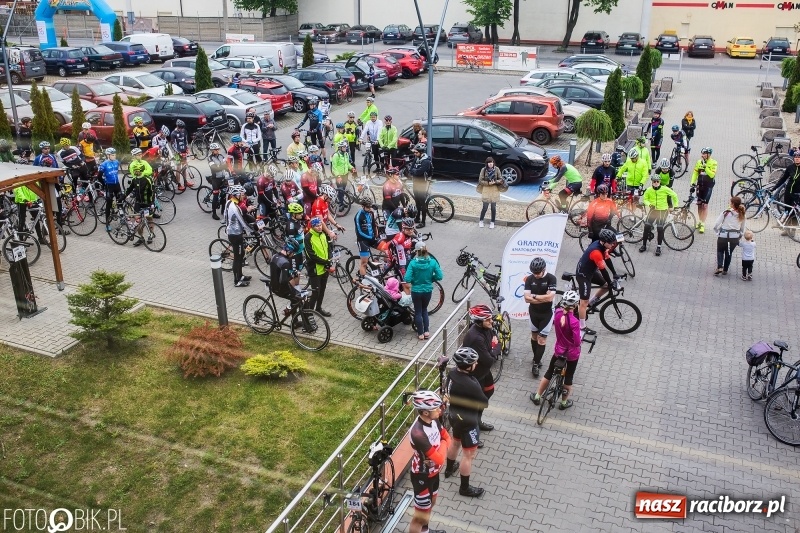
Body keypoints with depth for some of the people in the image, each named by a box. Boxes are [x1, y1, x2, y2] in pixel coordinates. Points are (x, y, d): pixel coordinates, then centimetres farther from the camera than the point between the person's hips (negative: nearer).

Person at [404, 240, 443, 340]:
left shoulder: (413, 263, -18)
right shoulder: (432, 262, -12)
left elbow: (407, 279, -21)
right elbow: (440, 276, -9)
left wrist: (414, 280, 0)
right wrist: (430, 278, 7)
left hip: (416, 291, -2)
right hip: (428, 290, 2)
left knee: (418, 312, 15)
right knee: (424, 310, 25)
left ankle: (420, 334, 22)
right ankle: (427, 331, 23)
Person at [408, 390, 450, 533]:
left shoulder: (433, 420, -12)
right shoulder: (418, 433, -38)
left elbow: (448, 439, 2)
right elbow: (440, 459, -34)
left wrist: (438, 452, -17)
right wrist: (443, 444, -15)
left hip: (433, 472, 9)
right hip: (422, 476, -9)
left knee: (431, 503, 31)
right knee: (421, 515, 4)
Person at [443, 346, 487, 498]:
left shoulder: (452, 373, -14)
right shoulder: (470, 385, -37)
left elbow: (447, 389, 6)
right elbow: (484, 403, -21)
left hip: (455, 416, 8)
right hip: (467, 422, -8)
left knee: (455, 442, 32)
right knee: (469, 454, 10)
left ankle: (449, 468, 56)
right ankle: (465, 488, 25)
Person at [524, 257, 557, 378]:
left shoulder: (551, 278, -17)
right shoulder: (529, 279, -9)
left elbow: (550, 297, -26)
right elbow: (527, 298, -16)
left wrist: (534, 296, -16)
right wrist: (543, 299, -22)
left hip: (546, 313, -3)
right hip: (533, 312, 3)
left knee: (542, 339, -1)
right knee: (534, 335, 16)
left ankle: (536, 364, 7)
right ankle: (537, 358, 34)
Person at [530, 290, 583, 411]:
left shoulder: (557, 312, -13)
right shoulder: (574, 322, -30)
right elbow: (577, 342, -24)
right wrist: (579, 338, -5)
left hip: (559, 350, 4)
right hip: (572, 353, -4)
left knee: (549, 373, 22)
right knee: (568, 377, 18)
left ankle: (537, 396, 34)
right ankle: (564, 402, 34)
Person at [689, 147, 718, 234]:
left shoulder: (713, 163, -9)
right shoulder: (699, 162, 3)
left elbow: (712, 175, -18)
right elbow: (695, 173, 6)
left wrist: (705, 167, -25)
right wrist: (692, 184, -4)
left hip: (708, 186, -4)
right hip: (700, 185, 4)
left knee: (705, 205, -6)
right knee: (699, 204, 10)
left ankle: (703, 224, -3)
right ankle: (700, 221, 25)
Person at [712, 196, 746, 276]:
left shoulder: (726, 212, -13)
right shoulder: (741, 215, 1)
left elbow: (716, 225, -14)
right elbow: (742, 229, 10)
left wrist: (717, 232, 2)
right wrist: (739, 237, 22)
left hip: (723, 236, -4)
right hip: (735, 238, 4)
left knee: (720, 251, 20)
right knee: (729, 253, 23)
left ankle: (719, 267, 2)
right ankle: (725, 270, 30)